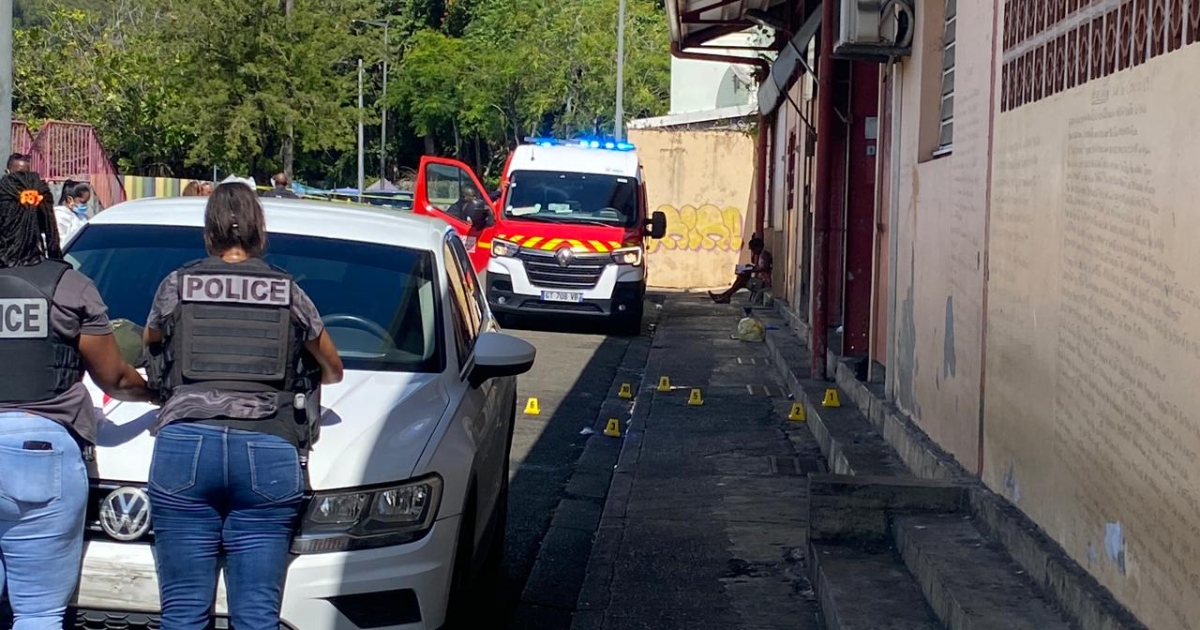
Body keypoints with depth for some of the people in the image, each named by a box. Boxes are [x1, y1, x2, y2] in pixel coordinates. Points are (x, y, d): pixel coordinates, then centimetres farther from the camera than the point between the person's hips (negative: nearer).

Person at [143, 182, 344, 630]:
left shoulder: (176, 286, 14)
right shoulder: (289, 292, 16)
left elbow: (150, 343, 35)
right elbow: (334, 371, 30)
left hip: (185, 444, 0)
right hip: (269, 453, 1)